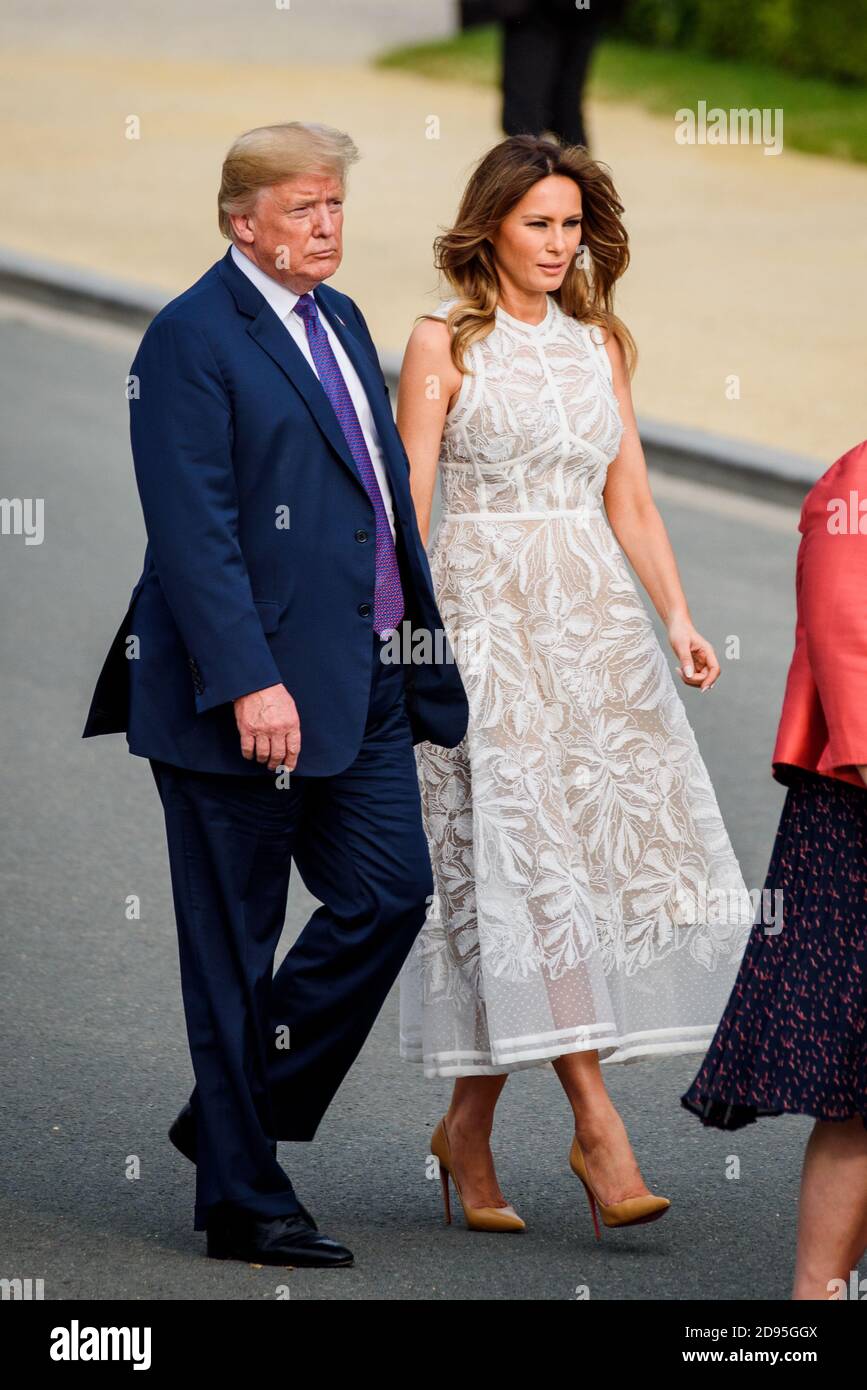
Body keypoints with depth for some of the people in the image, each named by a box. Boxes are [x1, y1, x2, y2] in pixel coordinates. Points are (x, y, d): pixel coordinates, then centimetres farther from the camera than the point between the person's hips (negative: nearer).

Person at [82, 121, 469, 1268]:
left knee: (389, 896, 4)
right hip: (249, 691, -8)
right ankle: (242, 1199, 8)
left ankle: (237, 1117, 20)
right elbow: (194, 529, -17)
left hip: (364, 683, 8)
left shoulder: (341, 321, 15)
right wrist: (249, 682, -24)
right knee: (235, 946, 1)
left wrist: (420, 639, 17)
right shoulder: (192, 338, -11)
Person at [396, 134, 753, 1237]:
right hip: (487, 618, -5)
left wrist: (678, 618, 2)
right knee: (527, 862, -13)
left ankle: (469, 1123, 8)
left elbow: (629, 500, 14)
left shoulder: (598, 343, 15)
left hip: (597, 617, 5)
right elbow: (407, 505, -4)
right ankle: (600, 1133, -17)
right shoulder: (445, 341, 0)